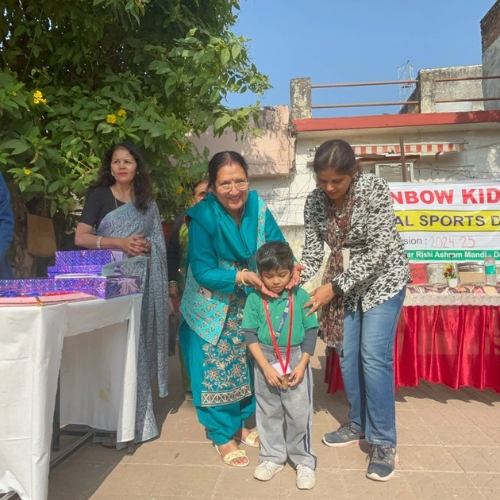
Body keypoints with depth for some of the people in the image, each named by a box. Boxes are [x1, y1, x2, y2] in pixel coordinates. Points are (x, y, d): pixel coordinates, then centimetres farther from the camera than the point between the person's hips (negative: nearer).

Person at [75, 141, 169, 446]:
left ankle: (138, 418, 14)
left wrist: (147, 245, -4)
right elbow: (81, 238, -3)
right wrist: (119, 243, -14)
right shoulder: (99, 195, 5)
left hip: (140, 282, 3)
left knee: (138, 346, 2)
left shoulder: (147, 203, 15)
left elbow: (159, 242, 17)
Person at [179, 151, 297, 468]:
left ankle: (240, 424, 38)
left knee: (247, 365, 16)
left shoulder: (258, 208, -14)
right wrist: (242, 277, -35)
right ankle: (223, 435, 24)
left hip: (249, 305, 4)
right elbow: (203, 271, -23)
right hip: (213, 307, -4)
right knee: (216, 368, 4)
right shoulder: (202, 217, -24)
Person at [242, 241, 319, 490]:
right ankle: (272, 457, 33)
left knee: (299, 414, 7)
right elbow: (250, 335, -7)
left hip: (296, 360, -1)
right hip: (265, 362, 2)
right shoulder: (255, 299, -7)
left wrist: (302, 365, -11)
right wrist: (266, 367, -13)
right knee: (268, 413, 15)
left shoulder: (301, 296, -9)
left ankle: (304, 461, 26)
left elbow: (311, 332, -5)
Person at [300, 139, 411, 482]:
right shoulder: (315, 201, -7)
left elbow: (380, 250, -25)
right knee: (348, 354, 7)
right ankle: (358, 425, 26)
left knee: (374, 357, -10)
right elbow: (313, 249, -5)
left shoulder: (375, 188, -22)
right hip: (344, 283, 5)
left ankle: (385, 443, 5)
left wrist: (334, 286, -26)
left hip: (382, 279, -5)